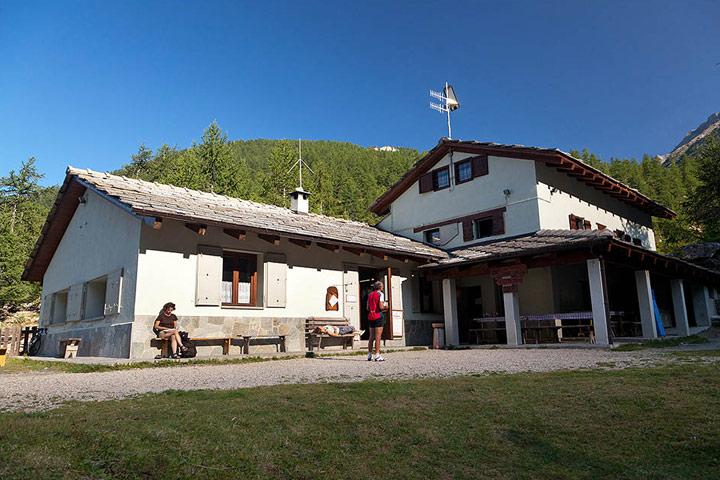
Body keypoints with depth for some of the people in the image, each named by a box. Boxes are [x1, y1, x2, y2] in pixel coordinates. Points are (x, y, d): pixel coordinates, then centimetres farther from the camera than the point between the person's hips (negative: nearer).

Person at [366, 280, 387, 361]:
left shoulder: (370, 295, 14)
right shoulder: (380, 294, -6)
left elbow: (368, 308, 12)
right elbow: (381, 307, -16)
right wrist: (385, 307, 4)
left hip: (370, 316, 7)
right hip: (378, 316, -7)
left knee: (371, 337, 11)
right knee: (378, 337, -6)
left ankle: (370, 355, 13)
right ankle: (377, 355, -8)